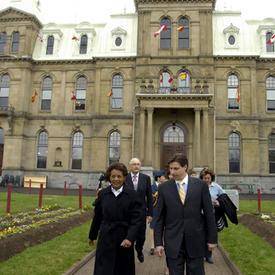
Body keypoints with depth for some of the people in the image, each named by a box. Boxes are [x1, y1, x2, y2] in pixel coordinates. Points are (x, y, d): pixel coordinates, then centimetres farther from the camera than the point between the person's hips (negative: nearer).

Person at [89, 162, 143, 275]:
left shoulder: (132, 195, -7)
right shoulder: (102, 194, 1)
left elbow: (136, 219, -11)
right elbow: (97, 217, 9)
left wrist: (130, 238, -23)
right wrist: (92, 236, 17)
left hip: (124, 240, -1)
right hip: (106, 239, 1)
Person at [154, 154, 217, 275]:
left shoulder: (201, 185, -2)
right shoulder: (164, 187, 0)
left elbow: (209, 214, 2)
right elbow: (159, 217, 2)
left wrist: (212, 239, 2)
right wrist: (158, 242, 0)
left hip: (195, 241, 0)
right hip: (173, 241, 0)